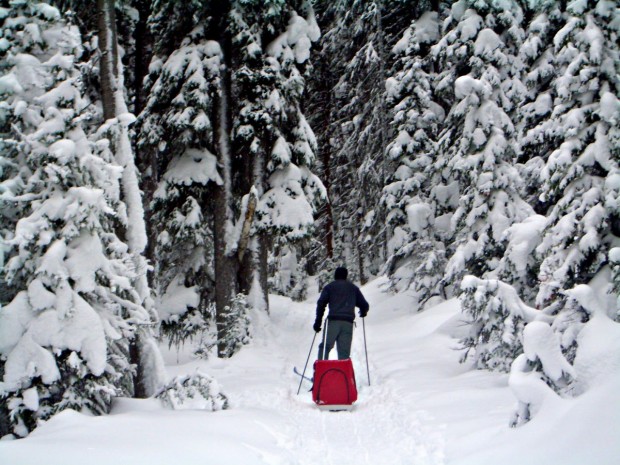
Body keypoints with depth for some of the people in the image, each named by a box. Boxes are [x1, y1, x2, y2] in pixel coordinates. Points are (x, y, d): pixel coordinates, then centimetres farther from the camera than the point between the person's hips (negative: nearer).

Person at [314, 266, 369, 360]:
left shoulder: (329, 287, 13)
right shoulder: (354, 288, 21)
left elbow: (321, 303, -1)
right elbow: (364, 305, 18)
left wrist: (318, 321, -2)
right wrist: (363, 313, 41)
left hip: (333, 321, -2)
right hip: (348, 322, 2)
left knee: (325, 347, 4)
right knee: (344, 352, 2)